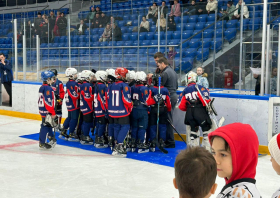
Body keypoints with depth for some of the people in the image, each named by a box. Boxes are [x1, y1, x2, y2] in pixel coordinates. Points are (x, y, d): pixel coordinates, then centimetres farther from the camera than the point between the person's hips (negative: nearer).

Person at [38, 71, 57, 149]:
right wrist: (53, 113, -19)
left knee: (48, 124, 19)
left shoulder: (42, 87, 12)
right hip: (47, 111, -10)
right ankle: (42, 143, 3)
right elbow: (48, 102, -23)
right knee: (46, 125, -3)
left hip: (43, 110, 10)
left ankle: (51, 138, 30)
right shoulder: (48, 88, -19)